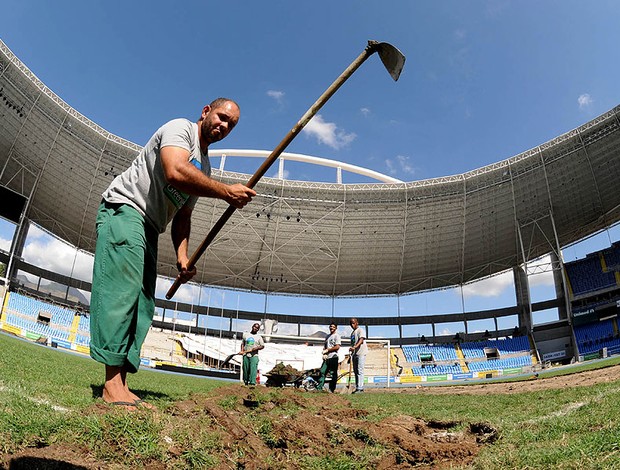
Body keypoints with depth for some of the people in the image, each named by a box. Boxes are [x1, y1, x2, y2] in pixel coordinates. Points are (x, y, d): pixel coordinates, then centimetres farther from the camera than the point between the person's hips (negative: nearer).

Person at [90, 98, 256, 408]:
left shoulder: (204, 167, 18)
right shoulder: (180, 128, -8)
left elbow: (182, 215, 17)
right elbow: (176, 173, -30)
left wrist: (182, 256, 1)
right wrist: (226, 192, -25)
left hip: (148, 228, 9)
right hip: (123, 209, -9)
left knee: (143, 305, 1)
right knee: (123, 291, -19)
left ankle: (121, 388, 1)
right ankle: (112, 386, -19)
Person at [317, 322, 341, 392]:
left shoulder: (336, 336, -1)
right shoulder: (327, 336, 21)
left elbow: (337, 347, -12)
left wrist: (327, 350, -9)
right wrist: (324, 353, 1)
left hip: (333, 357, -7)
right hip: (326, 358, 7)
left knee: (333, 374, -5)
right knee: (322, 372, 4)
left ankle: (331, 389, -1)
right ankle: (319, 388, 7)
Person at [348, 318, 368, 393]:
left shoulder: (360, 330, -5)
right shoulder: (352, 333, 21)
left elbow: (361, 340, -22)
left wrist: (355, 347, -37)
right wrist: (351, 354, 21)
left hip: (361, 353, -9)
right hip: (355, 353, 9)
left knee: (360, 371, -12)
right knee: (355, 371, 11)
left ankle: (360, 388, -13)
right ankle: (357, 387, 17)